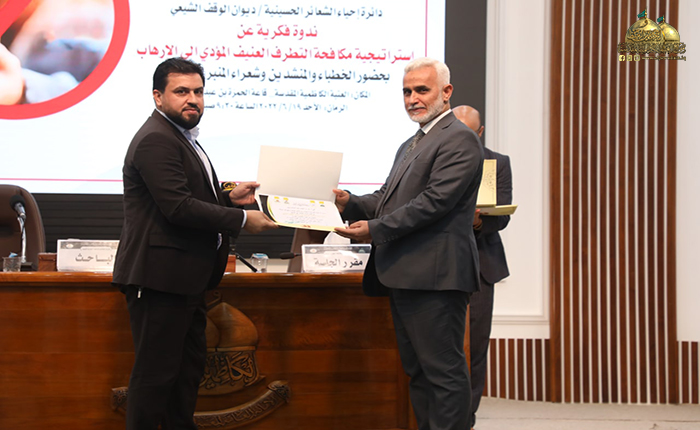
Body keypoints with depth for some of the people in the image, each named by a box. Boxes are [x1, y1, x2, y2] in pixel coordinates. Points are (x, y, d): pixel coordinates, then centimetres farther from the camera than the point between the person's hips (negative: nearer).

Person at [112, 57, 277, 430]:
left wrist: (229, 197, 9)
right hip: (161, 277, -11)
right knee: (155, 373, -6)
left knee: (189, 366, 18)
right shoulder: (155, 140, -17)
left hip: (186, 279, 11)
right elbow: (178, 207, -24)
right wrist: (242, 219, -18)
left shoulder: (182, 137, 19)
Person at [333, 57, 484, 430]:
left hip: (435, 275, -10)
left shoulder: (459, 140, -10)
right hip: (404, 275, 10)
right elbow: (388, 198, 21)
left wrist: (376, 229, -18)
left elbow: (434, 201, -19)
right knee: (417, 371, 15)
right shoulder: (410, 146, 23)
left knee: (443, 371, -7)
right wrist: (351, 204, 1)